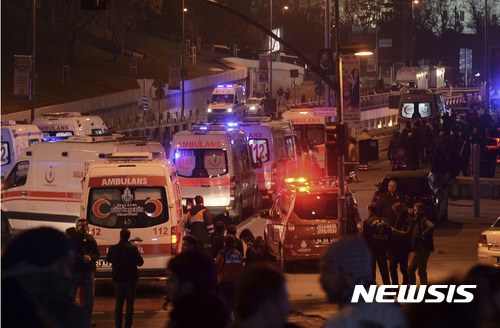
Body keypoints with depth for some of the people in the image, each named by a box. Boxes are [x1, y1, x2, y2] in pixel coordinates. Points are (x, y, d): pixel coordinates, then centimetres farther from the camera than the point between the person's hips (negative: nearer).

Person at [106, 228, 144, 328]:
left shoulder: (113, 248, -5)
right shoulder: (133, 249, -14)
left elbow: (108, 259, 12)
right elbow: (140, 262, -10)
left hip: (118, 279, 2)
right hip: (131, 280, -2)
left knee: (119, 302, 12)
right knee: (130, 303, 6)